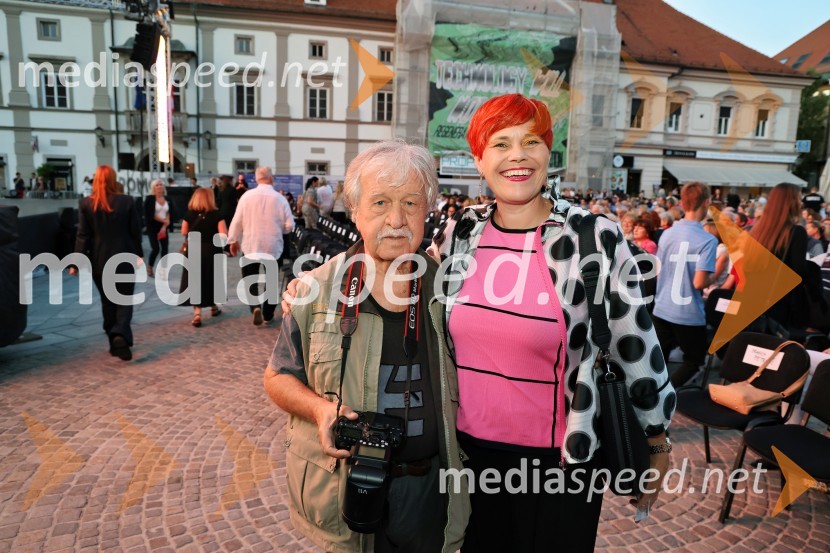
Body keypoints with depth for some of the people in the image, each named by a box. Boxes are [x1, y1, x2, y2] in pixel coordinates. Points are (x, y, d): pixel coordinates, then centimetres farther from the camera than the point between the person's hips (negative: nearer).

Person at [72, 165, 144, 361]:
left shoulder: (85, 204, -5)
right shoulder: (127, 202, -6)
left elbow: (83, 235, -6)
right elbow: (136, 231, -2)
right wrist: (138, 254, 10)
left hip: (99, 261, 1)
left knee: (108, 301, 14)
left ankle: (114, 342, 20)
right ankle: (120, 334, -17)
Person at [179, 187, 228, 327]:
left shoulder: (190, 214, -4)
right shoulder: (216, 214, -9)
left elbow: (184, 233, 5)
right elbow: (224, 235, -14)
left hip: (194, 251, 0)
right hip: (212, 251, 0)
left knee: (195, 280, 2)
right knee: (212, 278, 17)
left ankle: (197, 313, -8)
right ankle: (214, 307, 32)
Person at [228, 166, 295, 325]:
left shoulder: (247, 196, -6)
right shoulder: (280, 198, -8)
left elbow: (237, 221, -3)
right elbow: (289, 226, -5)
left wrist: (233, 240, 11)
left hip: (251, 245, 0)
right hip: (273, 246, 0)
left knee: (250, 279, 12)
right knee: (271, 280, 13)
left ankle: (255, 307, -10)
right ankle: (268, 315, 19)